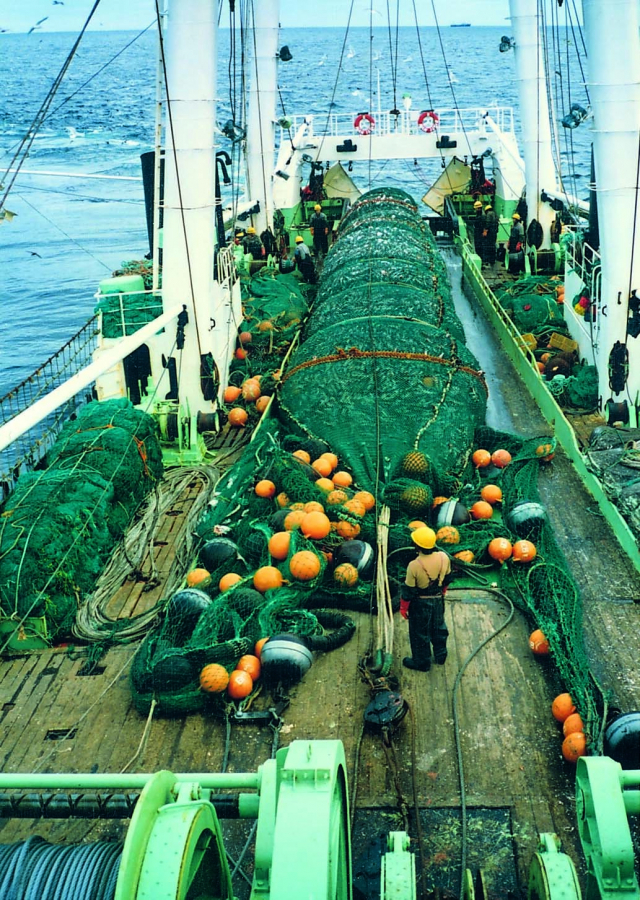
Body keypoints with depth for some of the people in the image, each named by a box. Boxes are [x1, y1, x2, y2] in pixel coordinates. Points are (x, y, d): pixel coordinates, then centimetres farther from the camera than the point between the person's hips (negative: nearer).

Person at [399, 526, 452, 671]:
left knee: (420, 632, 15)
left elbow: (408, 590, -19)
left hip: (420, 604, -5)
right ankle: (441, 656, 44)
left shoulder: (414, 565, -31)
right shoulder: (444, 557, -16)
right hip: (438, 600, 5)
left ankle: (422, 662, 31)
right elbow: (446, 578, 2)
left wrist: (403, 608, -4)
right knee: (439, 627, 26)